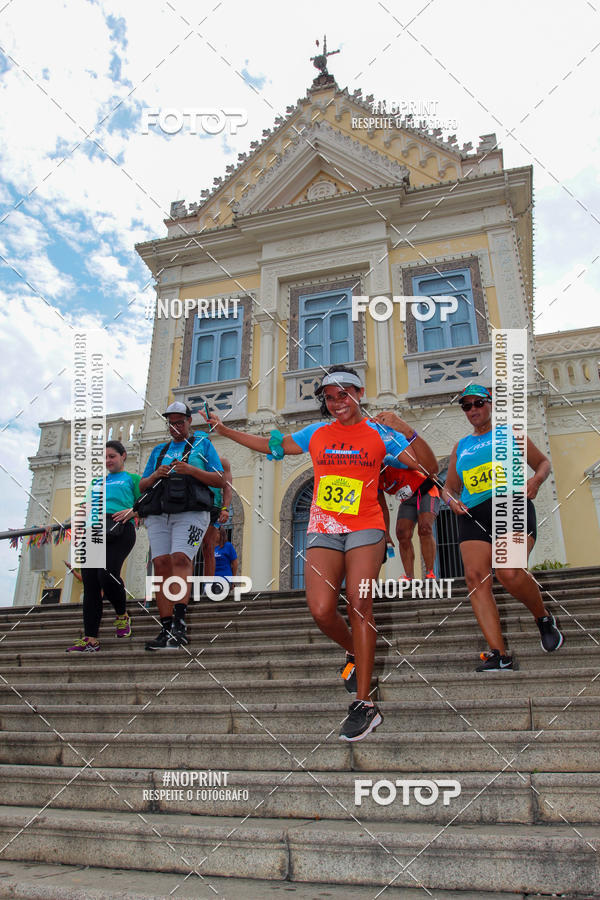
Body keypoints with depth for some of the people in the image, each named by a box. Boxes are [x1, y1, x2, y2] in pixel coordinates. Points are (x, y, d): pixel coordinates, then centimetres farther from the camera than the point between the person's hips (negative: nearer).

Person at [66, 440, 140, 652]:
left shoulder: (132, 478, 18)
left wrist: (130, 511, -11)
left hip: (120, 530, -5)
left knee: (106, 575, -21)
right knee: (90, 583, -4)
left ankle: (122, 615, 8)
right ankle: (91, 639, -4)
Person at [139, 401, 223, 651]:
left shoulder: (202, 444, 16)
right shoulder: (159, 450, 27)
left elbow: (219, 480, 5)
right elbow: (142, 486, 24)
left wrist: (191, 470, -9)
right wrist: (155, 475, 2)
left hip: (190, 512, -4)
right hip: (159, 515, 4)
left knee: (181, 559, -23)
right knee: (161, 565, -9)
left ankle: (180, 623, -30)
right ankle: (166, 629, -9)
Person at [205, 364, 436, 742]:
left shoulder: (379, 434, 6)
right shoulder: (316, 433, 13)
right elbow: (273, 445, 21)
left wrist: (408, 431, -14)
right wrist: (227, 431, 20)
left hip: (365, 528, -2)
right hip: (323, 530, 2)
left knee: (359, 604, -15)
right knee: (322, 610, -12)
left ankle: (365, 704, -7)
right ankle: (356, 653, 21)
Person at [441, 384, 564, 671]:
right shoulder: (461, 447, 25)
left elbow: (543, 462, 20)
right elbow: (449, 487, 28)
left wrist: (535, 480, -3)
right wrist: (450, 498, 4)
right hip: (473, 516, 4)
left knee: (509, 573, -23)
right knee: (476, 577, -15)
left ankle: (544, 618, 8)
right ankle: (498, 653, -13)